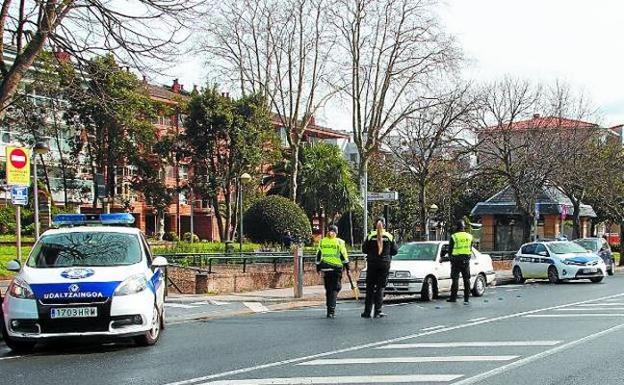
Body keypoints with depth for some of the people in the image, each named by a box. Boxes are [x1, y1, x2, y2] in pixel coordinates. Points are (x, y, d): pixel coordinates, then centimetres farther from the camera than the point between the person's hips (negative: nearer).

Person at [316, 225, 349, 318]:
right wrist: (347, 266, 3)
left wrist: (318, 267, 14)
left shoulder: (322, 242, 8)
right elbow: (343, 255, -3)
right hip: (336, 268, -3)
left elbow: (318, 255, 9)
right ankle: (331, 310, -15)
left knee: (328, 289, 13)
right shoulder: (339, 242, -1)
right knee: (334, 289, -2)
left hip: (325, 268, 3)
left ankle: (330, 310, 20)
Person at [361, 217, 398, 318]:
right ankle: (378, 311, 1)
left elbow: (364, 249, -2)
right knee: (380, 288, 5)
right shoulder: (389, 237, -2)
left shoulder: (370, 236, -4)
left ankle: (367, 311, 6)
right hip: (384, 264, 0)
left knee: (370, 287, 7)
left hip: (372, 264, 0)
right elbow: (395, 251, 2)